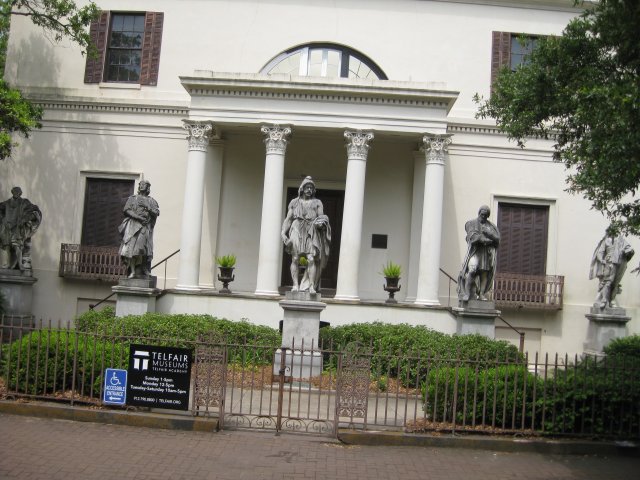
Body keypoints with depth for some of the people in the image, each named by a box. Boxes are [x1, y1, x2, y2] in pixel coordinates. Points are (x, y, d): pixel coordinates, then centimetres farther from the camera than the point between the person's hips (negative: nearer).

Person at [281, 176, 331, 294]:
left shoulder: (317, 203, 17)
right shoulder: (294, 202, 17)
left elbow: (321, 217, 8)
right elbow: (288, 219, 12)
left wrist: (321, 222, -16)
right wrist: (283, 232, -2)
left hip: (311, 232, 0)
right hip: (297, 230, 0)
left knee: (311, 259, -14)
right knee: (295, 259, -8)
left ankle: (311, 286, -15)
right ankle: (295, 285, -7)